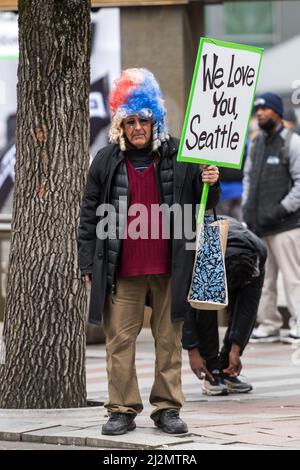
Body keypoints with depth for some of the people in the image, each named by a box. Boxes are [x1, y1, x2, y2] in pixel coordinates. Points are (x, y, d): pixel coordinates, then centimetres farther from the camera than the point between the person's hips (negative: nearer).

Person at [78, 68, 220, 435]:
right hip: (122, 271, 0)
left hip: (168, 268, 0)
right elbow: (90, 215, 9)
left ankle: (168, 408, 12)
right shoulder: (107, 161, 6)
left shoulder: (177, 158, 5)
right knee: (120, 339, 1)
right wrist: (88, 264, 5)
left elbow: (202, 207, 12)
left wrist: (210, 185, -11)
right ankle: (122, 409, 8)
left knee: (169, 340, 4)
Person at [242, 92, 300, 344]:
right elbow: (248, 176, 23)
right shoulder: (257, 143, 16)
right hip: (257, 224, 7)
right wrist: (247, 207, 9)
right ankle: (269, 325, 14)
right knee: (263, 278, 9)